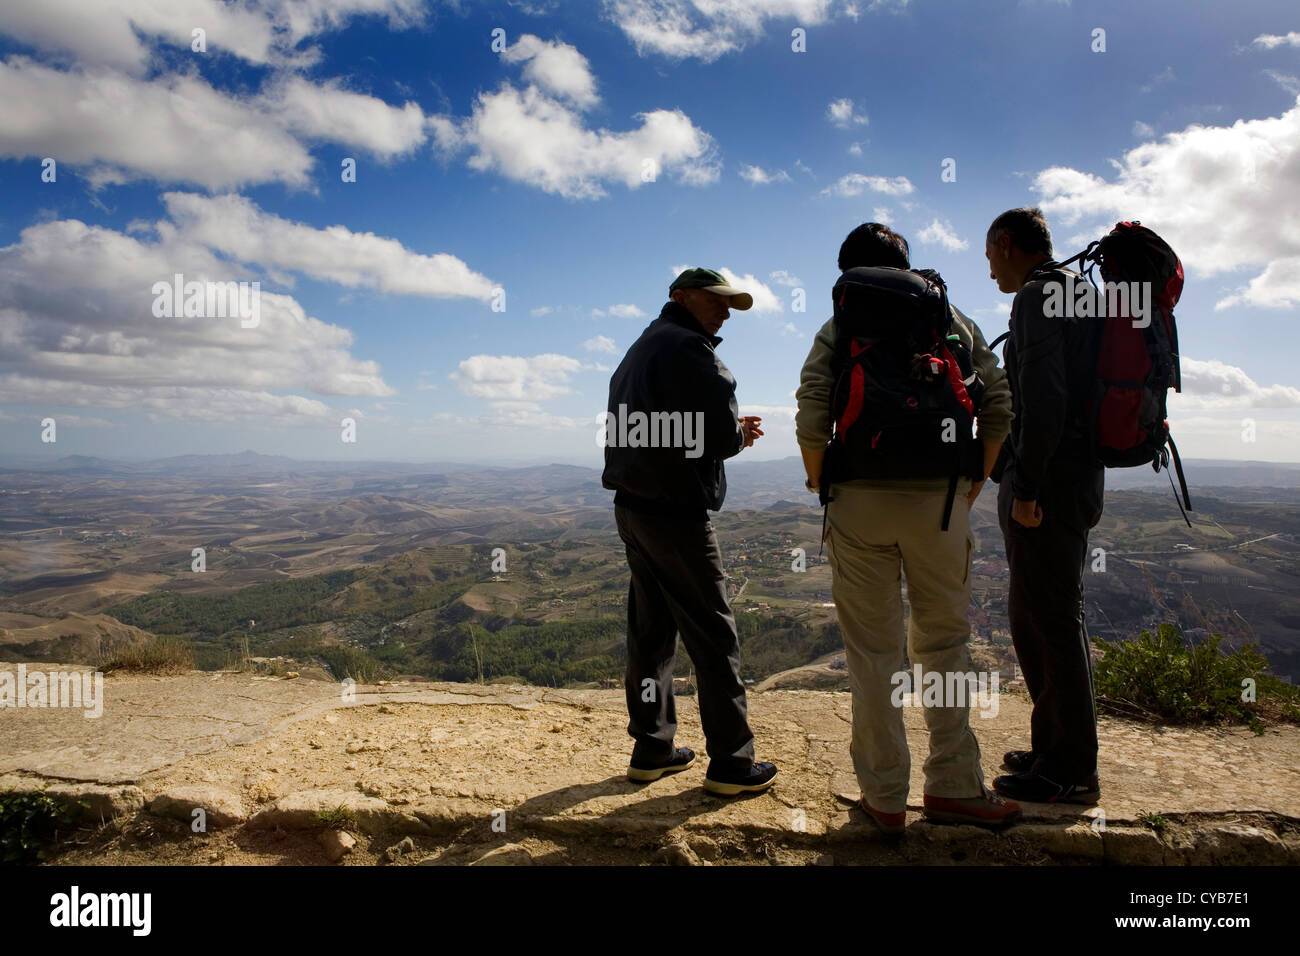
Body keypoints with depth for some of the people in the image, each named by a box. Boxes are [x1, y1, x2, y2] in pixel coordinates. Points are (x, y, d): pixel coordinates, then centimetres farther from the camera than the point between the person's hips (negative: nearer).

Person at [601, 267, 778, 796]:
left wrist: (731, 432, 13)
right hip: (673, 510, -9)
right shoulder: (687, 346, -10)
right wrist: (739, 435, 5)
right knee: (713, 635, -2)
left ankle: (651, 748, 22)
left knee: (651, 628, 14)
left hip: (630, 505, 9)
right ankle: (731, 763, 6)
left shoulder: (639, 350, 21)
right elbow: (719, 431, -20)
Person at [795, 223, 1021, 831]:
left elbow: (812, 417, -8)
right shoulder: (955, 322, 13)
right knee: (944, 642, 14)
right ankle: (954, 785, 16)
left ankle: (884, 795, 14)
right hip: (940, 500, 2)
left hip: (861, 499, -1)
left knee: (872, 649, 6)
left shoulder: (838, 330, 6)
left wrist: (820, 483, 6)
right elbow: (998, 405, 7)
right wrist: (972, 482, 14)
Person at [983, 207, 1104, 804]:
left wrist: (1026, 484, -19)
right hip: (1081, 474, 10)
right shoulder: (1083, 296, 21)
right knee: (1042, 615, 16)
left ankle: (1069, 772, 5)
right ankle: (1055, 748, 26)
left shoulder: (1037, 296, -9)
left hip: (1047, 482, -10)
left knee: (1048, 619, -4)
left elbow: (1043, 396, -21)